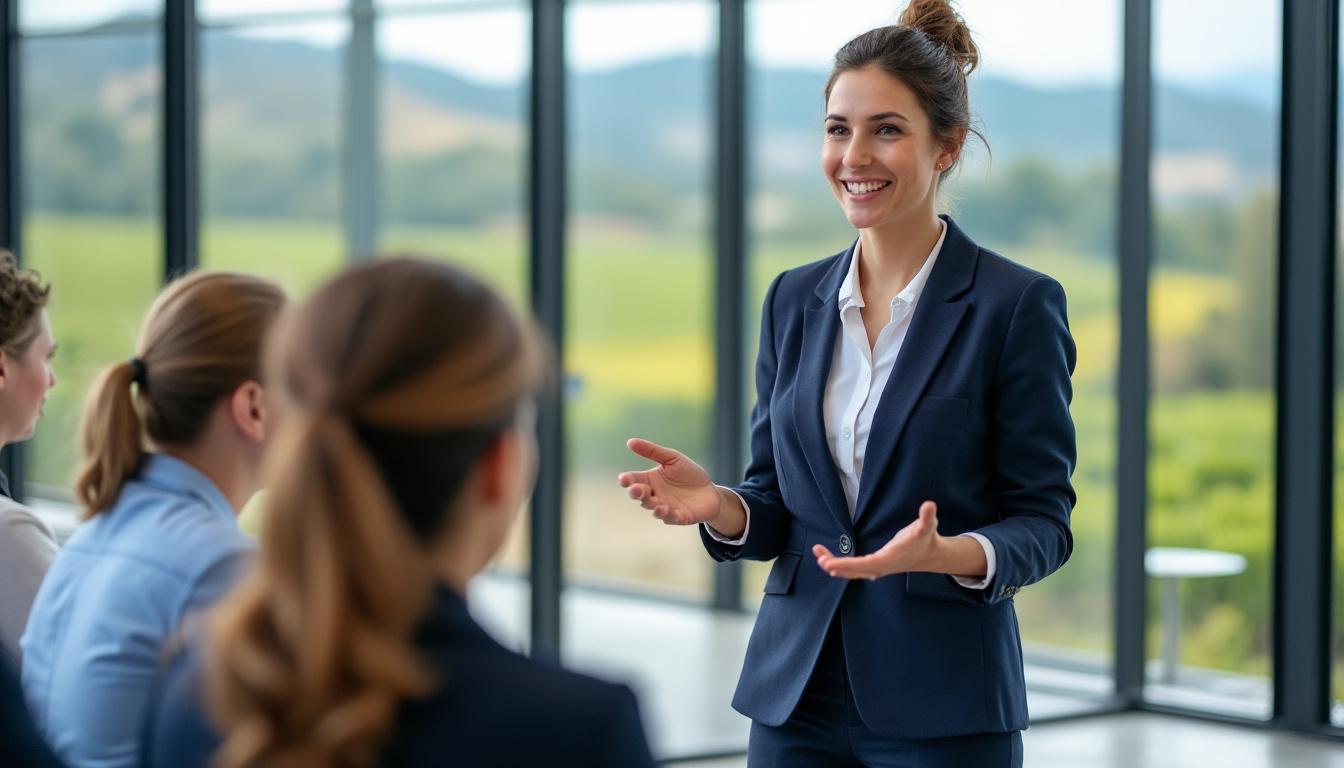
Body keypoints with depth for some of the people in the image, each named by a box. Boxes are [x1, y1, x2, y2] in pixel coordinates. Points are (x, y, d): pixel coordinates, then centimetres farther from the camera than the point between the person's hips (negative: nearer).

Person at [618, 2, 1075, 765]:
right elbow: (778, 506, 12)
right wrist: (716, 505, -10)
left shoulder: (1017, 305, -6)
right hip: (798, 695, 4)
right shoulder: (795, 300, 9)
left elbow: (1044, 521, -6)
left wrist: (947, 554, -26)